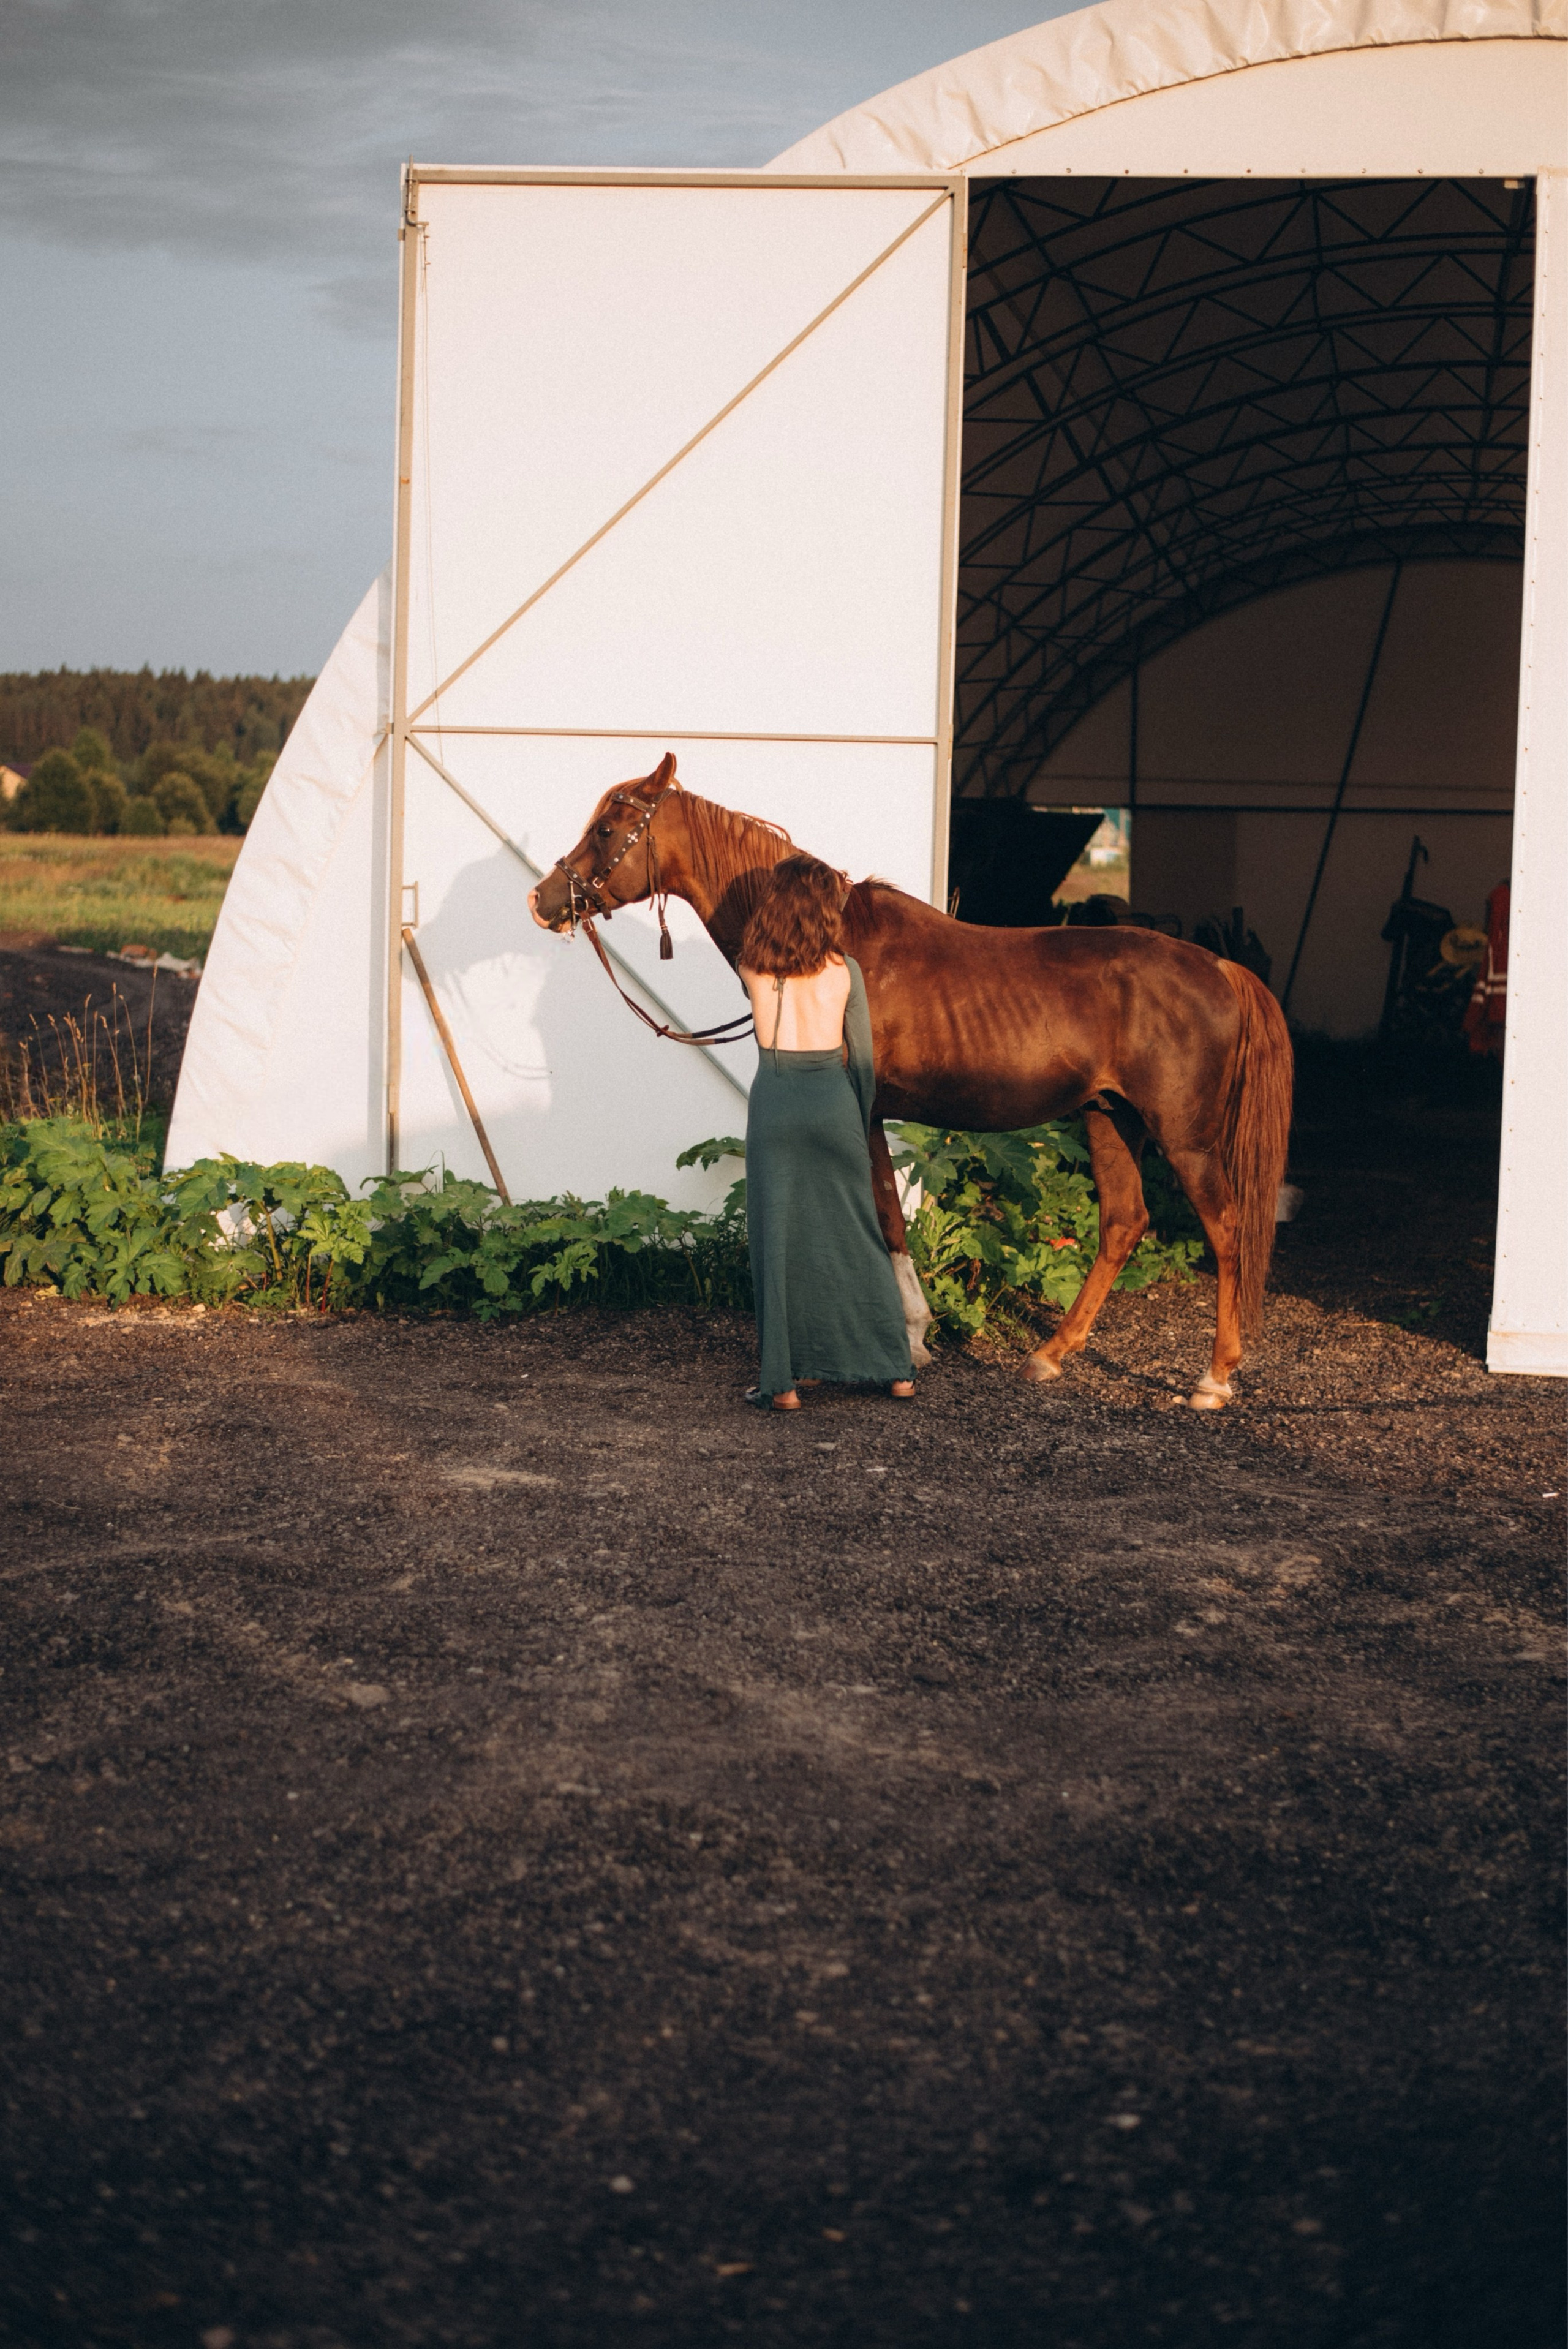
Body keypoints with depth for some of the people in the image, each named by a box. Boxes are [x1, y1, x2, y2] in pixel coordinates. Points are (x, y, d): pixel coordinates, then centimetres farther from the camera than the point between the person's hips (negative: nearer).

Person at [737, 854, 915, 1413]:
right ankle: (895, 1368, 19)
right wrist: (860, 1127, 16)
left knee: (775, 1240, 5)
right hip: (832, 1100, 0)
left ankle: (781, 1381, 3)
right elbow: (862, 1058, 2)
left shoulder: (752, 970, -2)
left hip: (773, 1101, 0)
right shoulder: (844, 970, -4)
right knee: (858, 1237, 12)